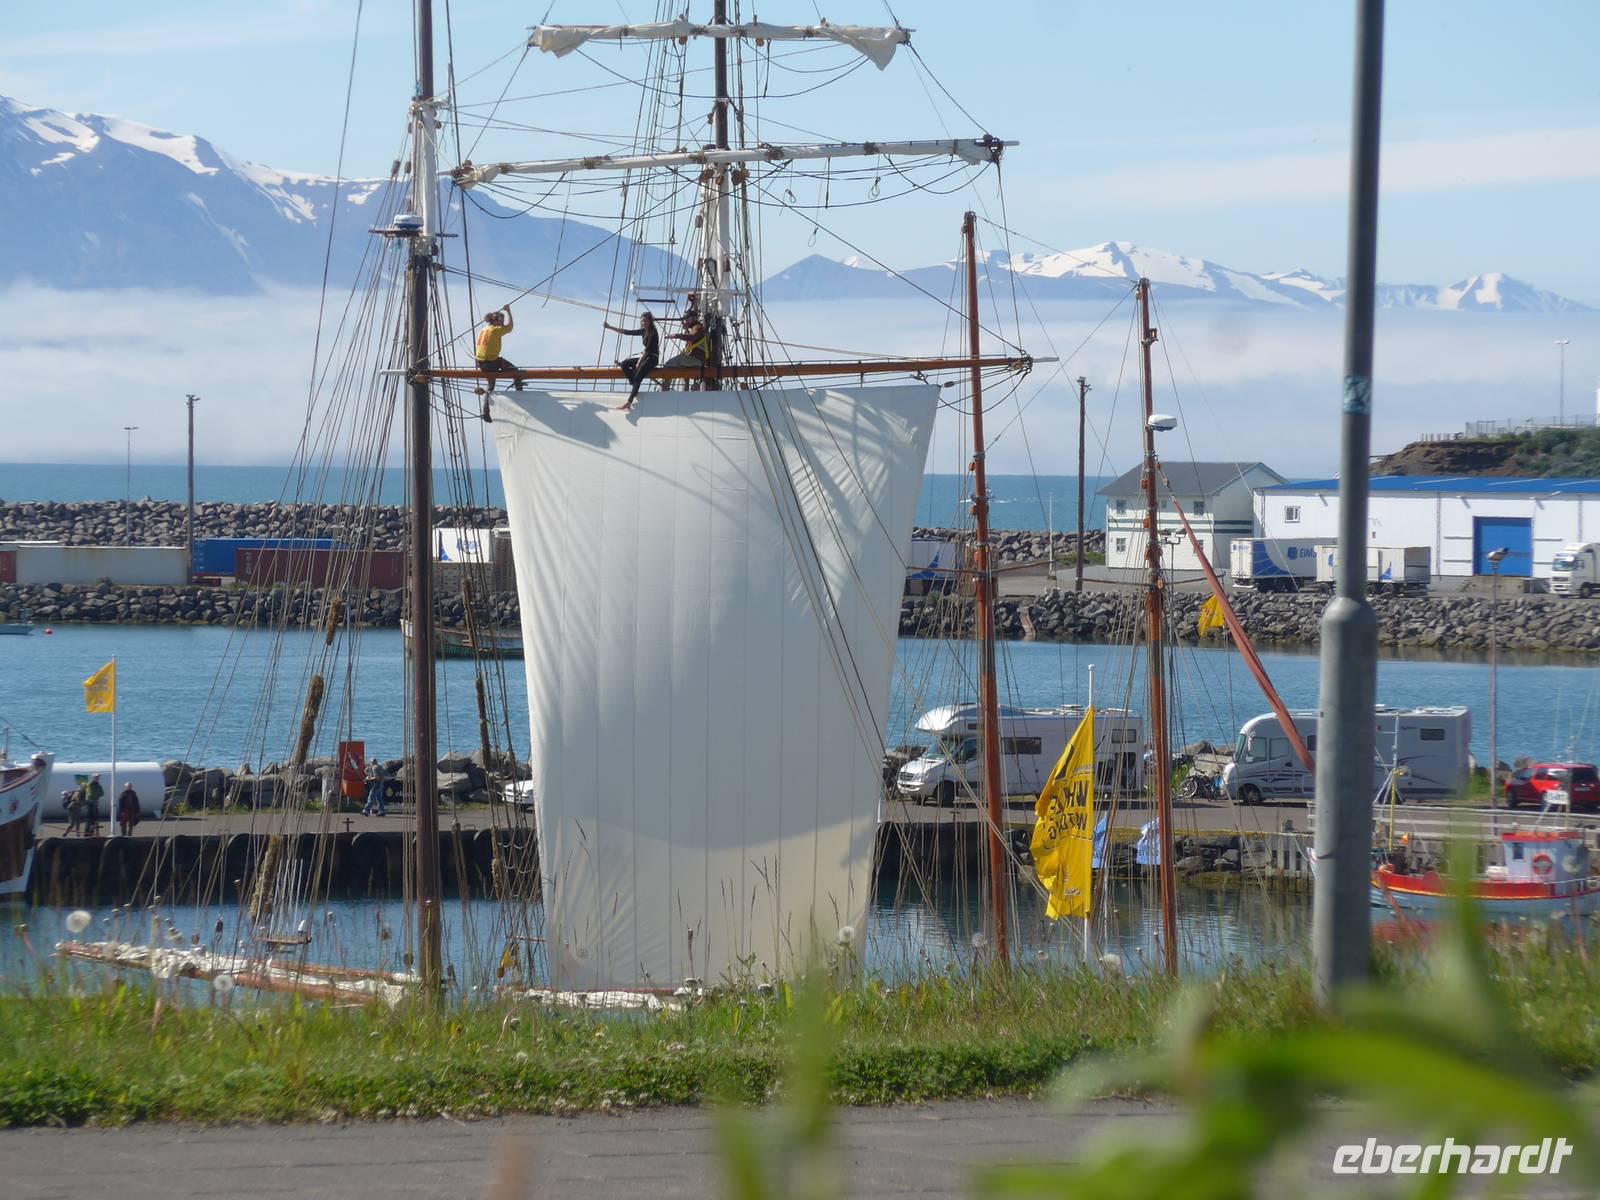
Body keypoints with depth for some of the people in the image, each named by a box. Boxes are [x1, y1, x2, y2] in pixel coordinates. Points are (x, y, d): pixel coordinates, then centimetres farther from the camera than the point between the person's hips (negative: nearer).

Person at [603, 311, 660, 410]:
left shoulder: (653, 333, -15)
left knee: (638, 377, -25)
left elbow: (648, 349, -19)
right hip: (644, 357, 9)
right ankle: (635, 390, -14)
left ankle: (629, 402, -31)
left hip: (652, 358, -9)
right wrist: (610, 327, 9)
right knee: (624, 364, -6)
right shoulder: (643, 331, 9)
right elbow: (628, 332, 11)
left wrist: (639, 363, -19)